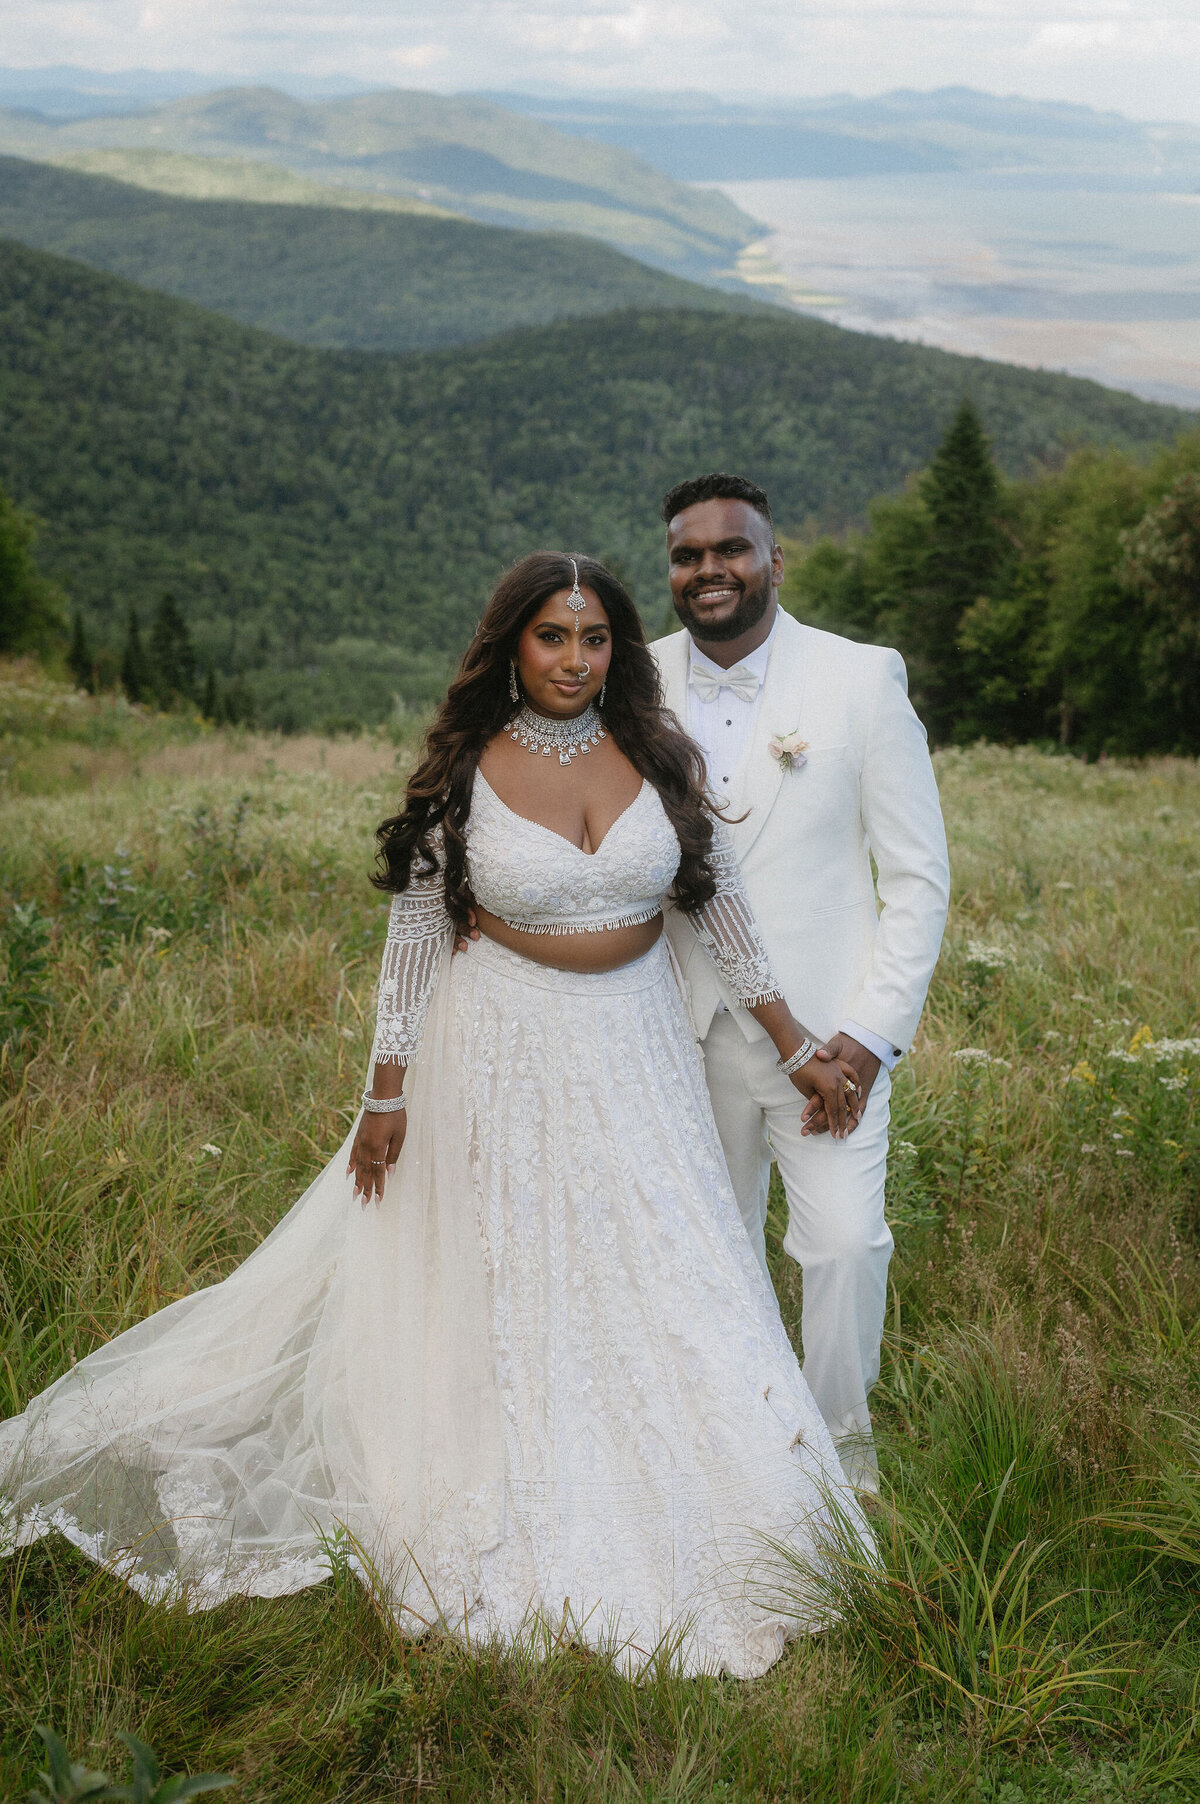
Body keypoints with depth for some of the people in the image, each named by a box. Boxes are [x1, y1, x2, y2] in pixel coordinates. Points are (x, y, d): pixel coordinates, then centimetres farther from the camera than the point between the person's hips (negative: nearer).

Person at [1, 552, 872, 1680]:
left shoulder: (658, 755, -3)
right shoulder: (464, 772, -10)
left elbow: (722, 908, 2)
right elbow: (414, 933, -4)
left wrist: (797, 1050, 3)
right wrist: (386, 1094, -3)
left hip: (639, 1049, 3)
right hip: (507, 1053, -3)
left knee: (659, 1290, 9)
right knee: (505, 1290, 8)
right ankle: (524, 1556, 25)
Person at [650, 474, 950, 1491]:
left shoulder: (863, 680, -8)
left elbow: (920, 876, -6)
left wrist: (872, 1032, -13)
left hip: (824, 1022, -2)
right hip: (689, 1025, 3)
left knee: (845, 1239, -12)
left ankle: (840, 1436, 14)